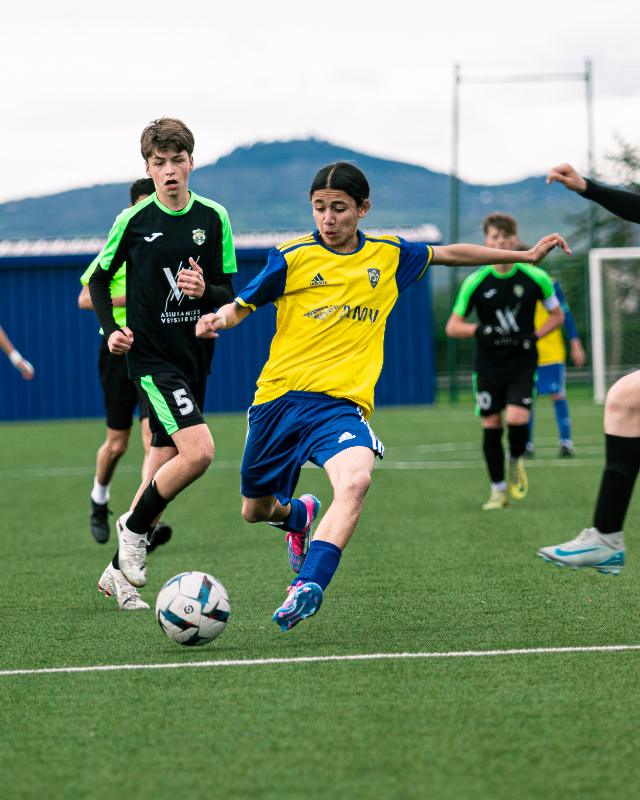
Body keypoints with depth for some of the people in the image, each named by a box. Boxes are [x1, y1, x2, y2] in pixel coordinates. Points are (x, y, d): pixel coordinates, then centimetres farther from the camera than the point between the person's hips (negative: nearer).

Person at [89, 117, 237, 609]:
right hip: (151, 356, -5)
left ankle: (120, 570, 22)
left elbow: (229, 294, 6)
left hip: (196, 355, 5)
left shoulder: (213, 218, 2)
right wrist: (111, 329, -5)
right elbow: (99, 279, 9)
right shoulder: (133, 221, -5)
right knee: (199, 451, -23)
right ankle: (133, 527, 0)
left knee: (165, 468, 9)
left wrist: (206, 290, -16)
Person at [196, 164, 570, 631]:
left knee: (356, 480, -32)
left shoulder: (388, 256, 9)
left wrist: (525, 256, 28)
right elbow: (242, 306, 5)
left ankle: (308, 584, -38)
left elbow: (449, 254, 24)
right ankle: (299, 515, 48)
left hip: (342, 403, 0)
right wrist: (218, 320, -19)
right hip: (280, 397, 0)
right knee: (257, 511, 11)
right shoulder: (293, 257, 0)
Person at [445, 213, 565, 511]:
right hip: (488, 364, 1)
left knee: (517, 418, -18)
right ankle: (498, 490, 15)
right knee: (491, 425, 1)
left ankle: (515, 461, 15)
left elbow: (557, 315, 8)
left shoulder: (535, 277, -6)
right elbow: (453, 327, -1)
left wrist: (534, 336, -8)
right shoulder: (475, 282, -7)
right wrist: (480, 330, -19)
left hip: (522, 363, -1)